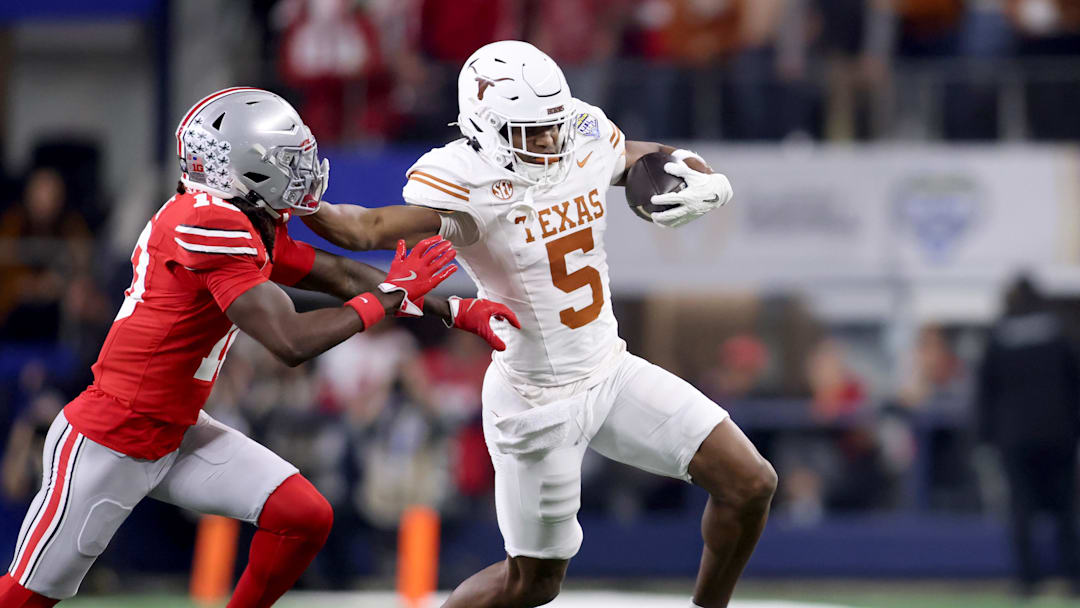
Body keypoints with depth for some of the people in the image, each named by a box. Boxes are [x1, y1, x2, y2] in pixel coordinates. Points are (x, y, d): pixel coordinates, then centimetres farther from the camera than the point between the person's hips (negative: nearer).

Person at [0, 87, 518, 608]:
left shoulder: (253, 226, 5)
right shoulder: (212, 224, -24)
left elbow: (341, 276, 12)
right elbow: (291, 342, -28)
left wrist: (457, 311, 8)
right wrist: (390, 294, -17)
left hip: (176, 436, 9)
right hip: (106, 444, -9)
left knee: (306, 518, -1)